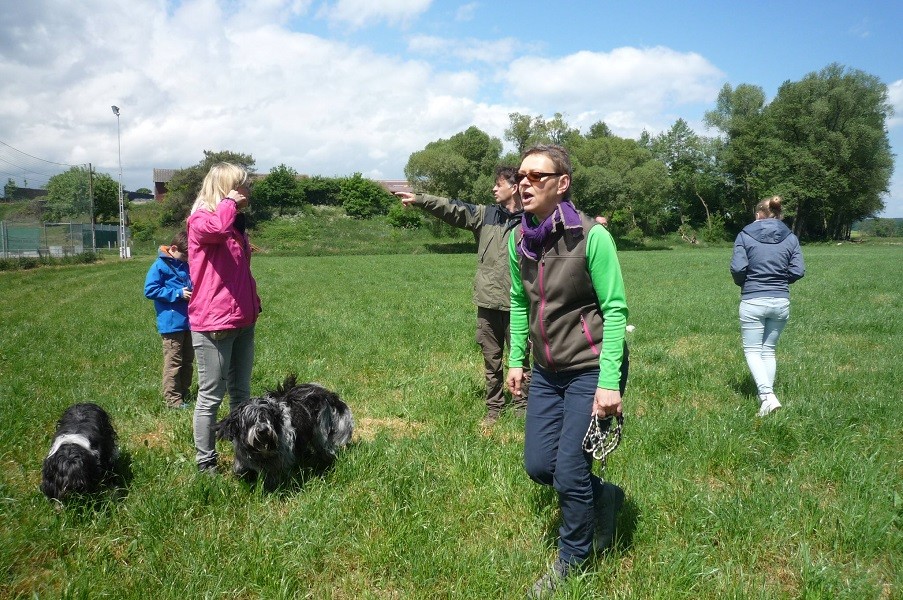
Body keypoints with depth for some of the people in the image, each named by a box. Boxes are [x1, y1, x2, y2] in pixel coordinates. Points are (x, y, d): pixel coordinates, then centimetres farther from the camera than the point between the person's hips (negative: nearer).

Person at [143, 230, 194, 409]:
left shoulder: (185, 265, 13)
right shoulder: (160, 266, -9)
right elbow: (150, 290, -14)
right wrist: (178, 293, -19)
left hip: (188, 321, 8)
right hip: (172, 323, -8)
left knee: (188, 360, 14)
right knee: (173, 362, -4)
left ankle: (184, 394, 25)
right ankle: (172, 399, 2)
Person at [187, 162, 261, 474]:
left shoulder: (236, 222, 15)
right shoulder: (200, 220, -10)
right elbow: (219, 228, -36)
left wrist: (254, 304, 21)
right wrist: (228, 202, -17)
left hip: (243, 321, 9)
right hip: (214, 324, -8)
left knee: (241, 392, 16)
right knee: (211, 396, 0)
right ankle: (205, 462, 11)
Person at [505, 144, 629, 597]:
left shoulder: (591, 236, -18)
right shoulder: (519, 239, 0)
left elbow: (615, 311, -16)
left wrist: (610, 383, -19)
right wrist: (517, 360, 11)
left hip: (591, 370, -6)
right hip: (547, 371, 6)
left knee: (569, 473, -3)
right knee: (538, 466, 8)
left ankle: (573, 561, 25)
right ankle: (604, 497, 38)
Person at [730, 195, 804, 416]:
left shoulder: (745, 235, -3)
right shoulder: (790, 238, 5)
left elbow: (737, 268, -12)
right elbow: (798, 271, -1)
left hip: (753, 301, -3)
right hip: (781, 301, 3)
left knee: (752, 350, 3)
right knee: (769, 350, 16)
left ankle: (766, 395, -13)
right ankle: (768, 394, 16)